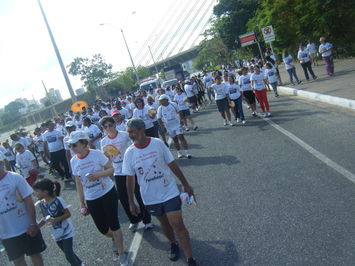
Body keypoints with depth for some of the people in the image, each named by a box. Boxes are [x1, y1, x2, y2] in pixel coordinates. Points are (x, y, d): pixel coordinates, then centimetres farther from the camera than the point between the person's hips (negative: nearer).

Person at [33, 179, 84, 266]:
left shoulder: (57, 200, -22)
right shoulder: (41, 203, -3)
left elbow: (68, 214, -19)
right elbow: (45, 218, 9)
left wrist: (56, 219, -31)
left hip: (66, 232, -6)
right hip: (56, 234, 6)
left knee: (69, 255, -8)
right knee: (68, 253, 18)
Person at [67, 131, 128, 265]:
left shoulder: (96, 154, -12)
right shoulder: (73, 161, 0)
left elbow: (111, 169, -6)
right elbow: (79, 183, 7)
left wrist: (97, 175, -24)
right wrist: (82, 203, 7)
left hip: (108, 193, -4)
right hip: (91, 199, 4)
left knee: (113, 224, 0)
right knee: (102, 228, 7)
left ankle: (121, 253, 20)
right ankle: (115, 238, 43)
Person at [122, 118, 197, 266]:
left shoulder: (158, 143, -12)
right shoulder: (129, 153, -8)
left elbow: (172, 164, -4)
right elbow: (130, 179, -1)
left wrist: (185, 184, 1)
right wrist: (131, 202, 1)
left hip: (169, 192, -2)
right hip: (150, 197, 2)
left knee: (178, 225, -5)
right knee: (164, 223, 19)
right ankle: (173, 245, 46)